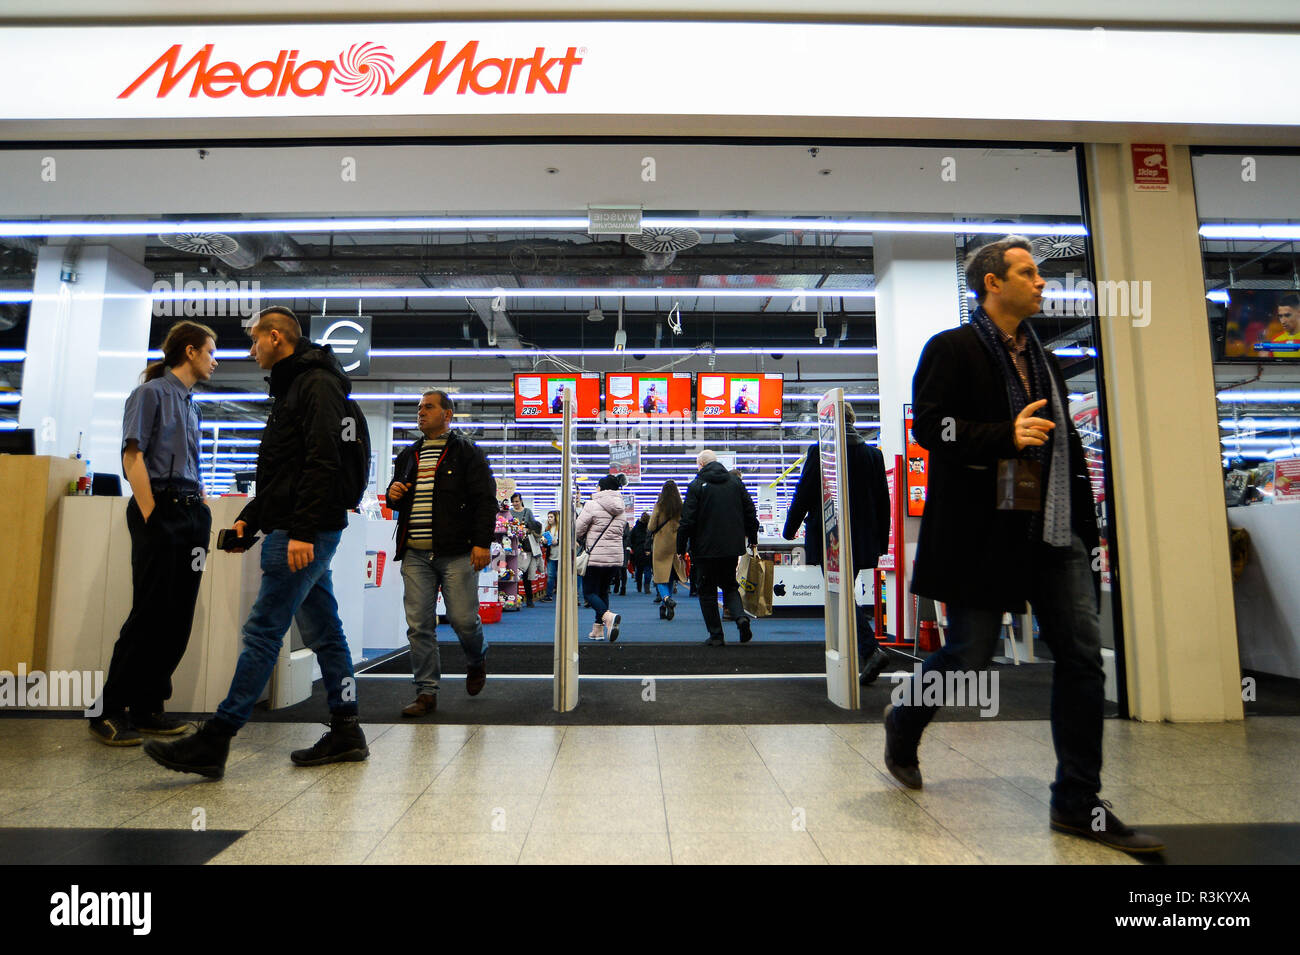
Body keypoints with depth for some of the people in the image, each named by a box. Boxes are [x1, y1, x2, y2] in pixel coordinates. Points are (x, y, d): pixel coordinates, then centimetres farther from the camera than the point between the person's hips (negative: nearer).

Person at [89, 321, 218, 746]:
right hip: (161, 510, -8)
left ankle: (147, 707, 14)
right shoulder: (151, 393, -1)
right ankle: (110, 711, 4)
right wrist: (151, 516, -16)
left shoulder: (191, 404, 22)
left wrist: (203, 515, 13)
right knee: (150, 614, -8)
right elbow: (133, 456, -10)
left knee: (179, 618, 6)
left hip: (192, 515, 8)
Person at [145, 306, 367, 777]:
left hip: (303, 533, -11)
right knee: (324, 632, 9)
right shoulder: (293, 387, 24)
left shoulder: (317, 383, -8)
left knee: (262, 630, -8)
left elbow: (322, 462, -20)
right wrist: (250, 518, 21)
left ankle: (214, 742, -2)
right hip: (300, 532, 11)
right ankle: (345, 733, 15)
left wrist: (302, 530, -25)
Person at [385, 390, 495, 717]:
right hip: (415, 555, 5)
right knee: (419, 626, 3)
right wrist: (392, 494, 5)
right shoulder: (408, 455, 19)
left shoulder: (466, 452, 2)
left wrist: (482, 542, -13)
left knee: (463, 619, -2)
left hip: (456, 554, -5)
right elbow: (398, 499, 30)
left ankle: (477, 660, 30)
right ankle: (426, 692, 13)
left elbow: (486, 500, -5)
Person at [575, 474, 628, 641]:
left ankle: (608, 616, -25)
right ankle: (598, 629, 19)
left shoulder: (592, 505, -10)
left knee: (590, 591, 2)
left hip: (596, 556, -6)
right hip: (616, 557, 6)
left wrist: (584, 540, 15)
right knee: (603, 591, 18)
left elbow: (577, 529, -7)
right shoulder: (621, 509, 10)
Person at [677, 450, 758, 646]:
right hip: (732, 547, 4)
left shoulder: (696, 486, -7)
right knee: (730, 585, 18)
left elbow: (687, 520, -10)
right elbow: (750, 511, 10)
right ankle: (740, 616, -7)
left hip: (706, 548, -4)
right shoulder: (736, 482, 7)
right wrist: (752, 538, 21)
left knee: (707, 591, 7)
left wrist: (681, 547, -3)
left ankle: (716, 635, 7)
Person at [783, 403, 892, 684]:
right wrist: (881, 541, 17)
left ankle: (871, 650, -19)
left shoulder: (820, 451, -10)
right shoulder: (873, 454, 6)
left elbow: (804, 494, -7)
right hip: (863, 540, 6)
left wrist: (790, 529, 6)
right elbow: (883, 500, 10)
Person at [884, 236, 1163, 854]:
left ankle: (1078, 803, 16)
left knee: (1083, 655, 3)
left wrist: (1083, 514, 14)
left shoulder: (1040, 356, 20)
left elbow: (1065, 438, 22)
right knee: (969, 656, 1)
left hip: (1054, 529, 7)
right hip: (982, 531, -7)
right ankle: (903, 723, 31)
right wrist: (1006, 436, -23)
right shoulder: (951, 349, -4)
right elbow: (928, 425, -15)